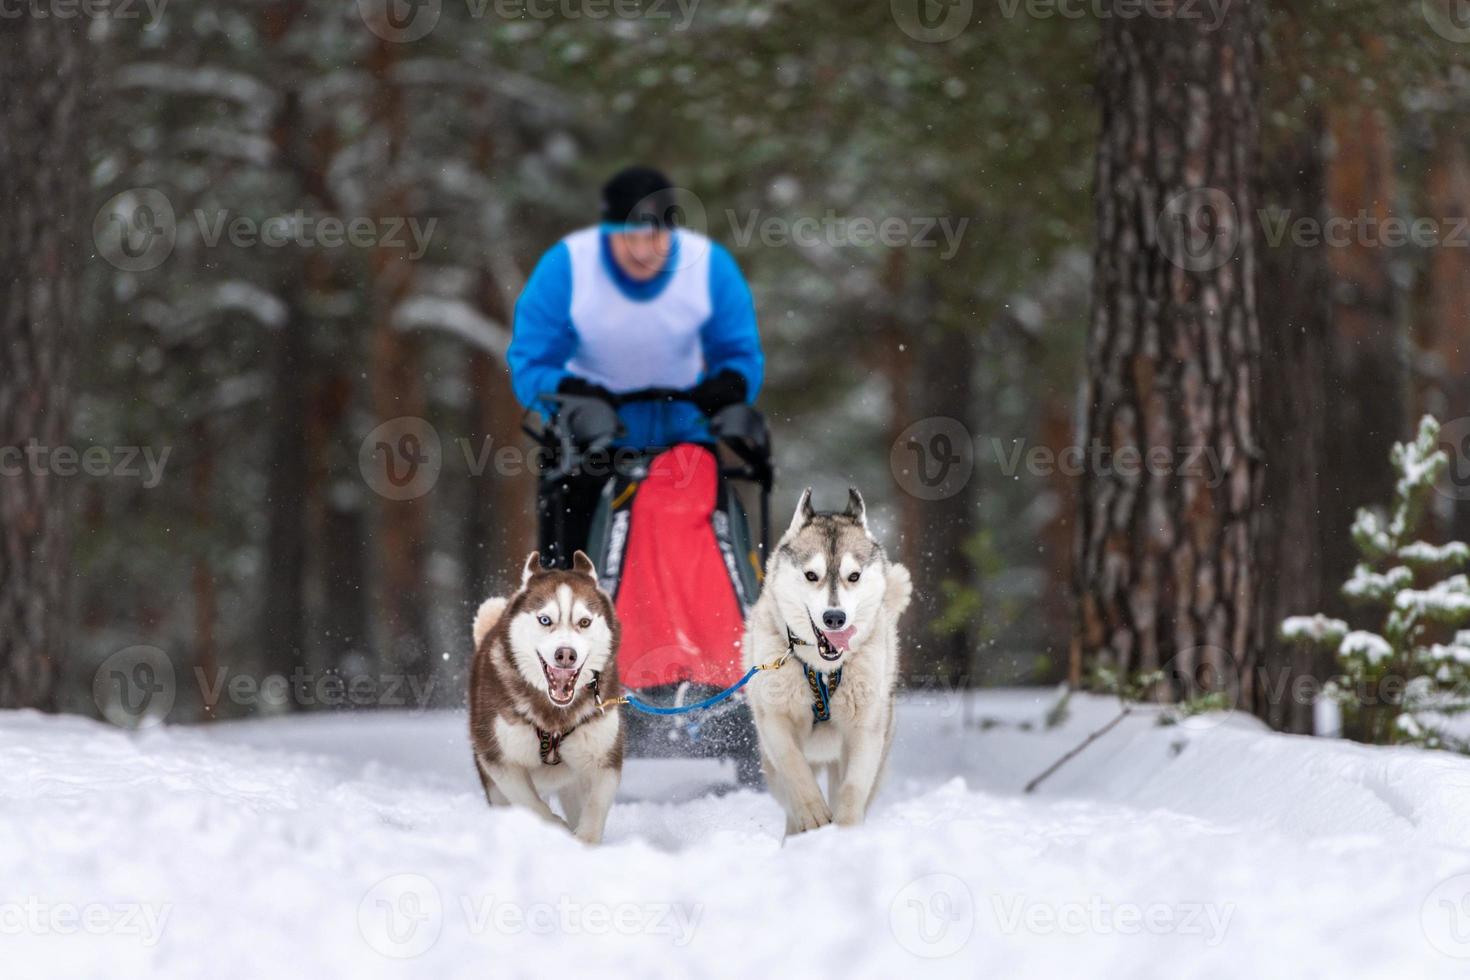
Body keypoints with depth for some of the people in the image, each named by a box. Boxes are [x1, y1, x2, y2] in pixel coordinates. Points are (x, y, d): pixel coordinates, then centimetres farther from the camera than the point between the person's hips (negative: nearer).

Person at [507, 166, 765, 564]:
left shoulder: (711, 266, -15)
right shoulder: (565, 267, -20)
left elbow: (741, 353, -6)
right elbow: (529, 364, -17)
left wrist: (730, 383, -29)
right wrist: (569, 393, -37)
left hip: (681, 426, 2)